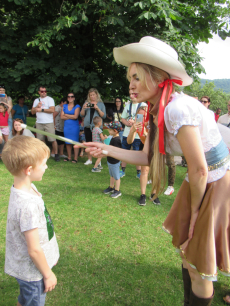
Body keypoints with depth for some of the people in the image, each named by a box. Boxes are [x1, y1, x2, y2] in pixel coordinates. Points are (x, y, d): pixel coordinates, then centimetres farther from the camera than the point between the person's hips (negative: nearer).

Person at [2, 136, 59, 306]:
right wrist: (48, 274, -11)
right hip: (32, 272, -8)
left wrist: (50, 253, 18)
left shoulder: (28, 188, -8)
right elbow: (34, 250, -27)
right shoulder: (28, 205, -36)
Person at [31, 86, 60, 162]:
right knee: (41, 140, 6)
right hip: (39, 123, 5)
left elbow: (52, 110, -12)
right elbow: (32, 112, 13)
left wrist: (41, 109, -8)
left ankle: (56, 154, 0)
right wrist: (37, 106, -4)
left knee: (52, 139, -9)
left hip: (49, 123, -5)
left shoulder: (50, 99, 2)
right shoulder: (36, 100, 18)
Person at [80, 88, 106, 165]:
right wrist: (83, 108, -8)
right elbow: (81, 115, 11)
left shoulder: (101, 104, 8)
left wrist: (98, 109, -13)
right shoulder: (86, 103, 15)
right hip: (87, 126, 3)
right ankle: (89, 160, 15)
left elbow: (104, 116, 0)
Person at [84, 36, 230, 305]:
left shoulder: (177, 109, -29)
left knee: (199, 267, 7)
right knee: (187, 250, 21)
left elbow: (199, 170, -24)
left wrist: (194, 211, -9)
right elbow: (146, 157, 4)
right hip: (199, 183, 8)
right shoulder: (157, 112, 0)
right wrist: (107, 150, -4)